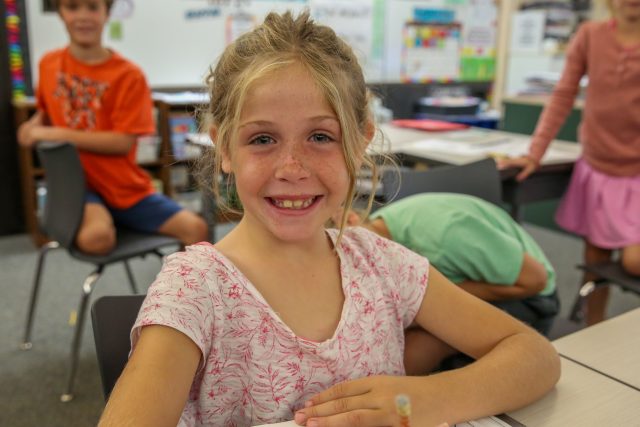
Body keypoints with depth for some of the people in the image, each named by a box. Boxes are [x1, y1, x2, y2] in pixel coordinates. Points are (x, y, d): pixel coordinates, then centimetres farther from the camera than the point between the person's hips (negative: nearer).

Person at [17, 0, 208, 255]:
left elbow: (123, 142, -15)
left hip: (125, 188, 0)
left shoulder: (128, 75, -9)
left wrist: (55, 134, -17)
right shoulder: (49, 64, 3)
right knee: (96, 238, -33)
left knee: (195, 228, -14)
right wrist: (34, 126, -1)